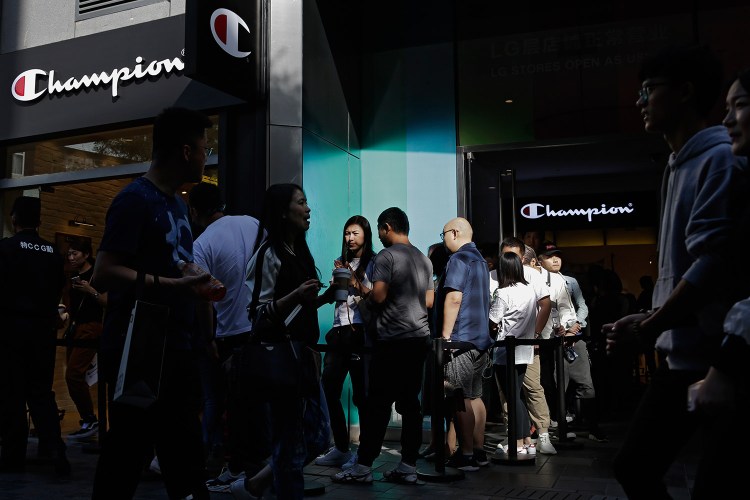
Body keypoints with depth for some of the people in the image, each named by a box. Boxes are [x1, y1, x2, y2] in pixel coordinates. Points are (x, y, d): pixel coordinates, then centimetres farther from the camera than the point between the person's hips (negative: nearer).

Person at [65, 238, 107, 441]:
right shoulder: (74, 276, 15)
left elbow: (108, 302, -14)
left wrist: (91, 291, -26)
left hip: (90, 328, -9)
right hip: (75, 328, 9)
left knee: (73, 375, -16)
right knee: (75, 377, 7)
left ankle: (90, 421, -9)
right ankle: (88, 421, 15)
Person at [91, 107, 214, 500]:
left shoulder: (177, 203, 15)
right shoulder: (135, 199, -12)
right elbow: (104, 272, -21)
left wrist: (197, 285, 8)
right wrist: (172, 285, -26)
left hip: (176, 351, 9)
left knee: (186, 460, 16)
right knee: (126, 456, 0)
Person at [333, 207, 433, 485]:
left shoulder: (387, 256, -9)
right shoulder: (423, 259, 14)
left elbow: (378, 296, -17)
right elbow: (429, 301, 16)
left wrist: (365, 298, 3)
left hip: (393, 340, -7)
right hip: (420, 338, 7)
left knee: (379, 404, -2)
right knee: (410, 402, 8)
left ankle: (363, 467, 4)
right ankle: (408, 467, 10)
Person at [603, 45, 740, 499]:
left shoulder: (721, 158, -13)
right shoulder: (681, 165, 16)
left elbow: (715, 264, -22)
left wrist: (647, 328, -15)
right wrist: (652, 324, 14)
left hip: (715, 362, -9)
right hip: (681, 358, 9)